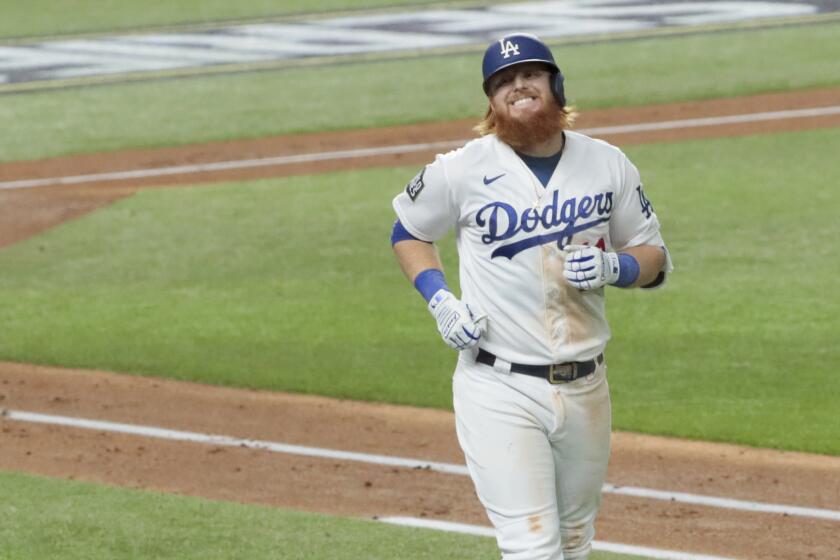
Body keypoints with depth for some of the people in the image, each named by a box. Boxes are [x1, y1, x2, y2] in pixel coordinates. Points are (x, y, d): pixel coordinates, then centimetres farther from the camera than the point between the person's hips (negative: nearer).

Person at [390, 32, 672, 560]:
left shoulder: (608, 164, 3)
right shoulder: (462, 170, -5)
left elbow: (654, 257, 12)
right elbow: (408, 230, 12)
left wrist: (613, 267, -10)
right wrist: (440, 300, -4)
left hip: (585, 390, 4)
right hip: (499, 390, -4)